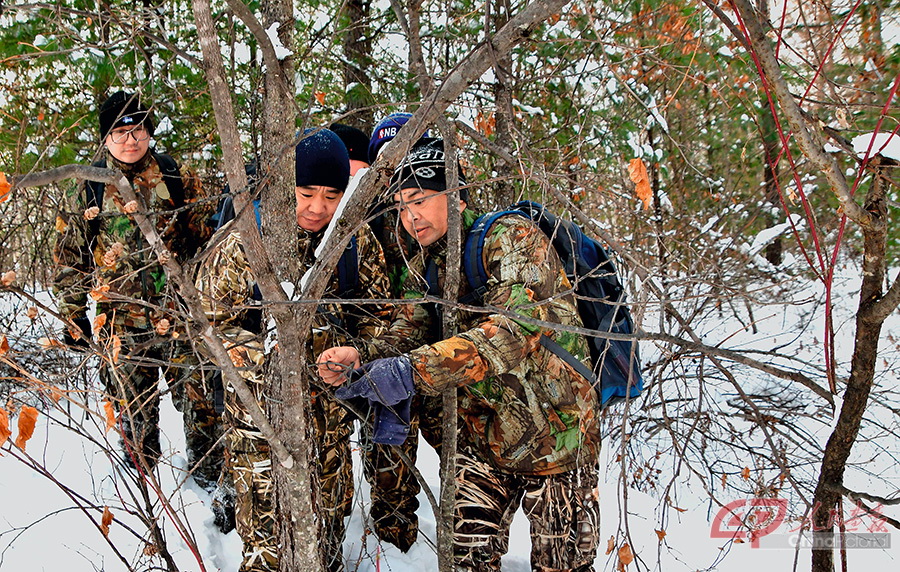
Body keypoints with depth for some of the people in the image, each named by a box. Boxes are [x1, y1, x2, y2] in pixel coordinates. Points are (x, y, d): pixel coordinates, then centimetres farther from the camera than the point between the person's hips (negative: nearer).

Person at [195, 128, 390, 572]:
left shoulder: (356, 240, 0)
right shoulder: (243, 242, -11)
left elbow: (374, 309, 10)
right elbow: (214, 322, -10)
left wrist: (359, 354, -10)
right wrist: (270, 366, -24)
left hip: (332, 406, 4)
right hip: (263, 408, -4)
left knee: (328, 533, 18)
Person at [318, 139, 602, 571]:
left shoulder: (513, 239, -19)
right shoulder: (424, 267, 3)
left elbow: (517, 327, -34)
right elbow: (404, 340, -4)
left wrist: (414, 371, -43)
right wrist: (358, 364, -28)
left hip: (556, 435, -5)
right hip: (481, 438, 6)